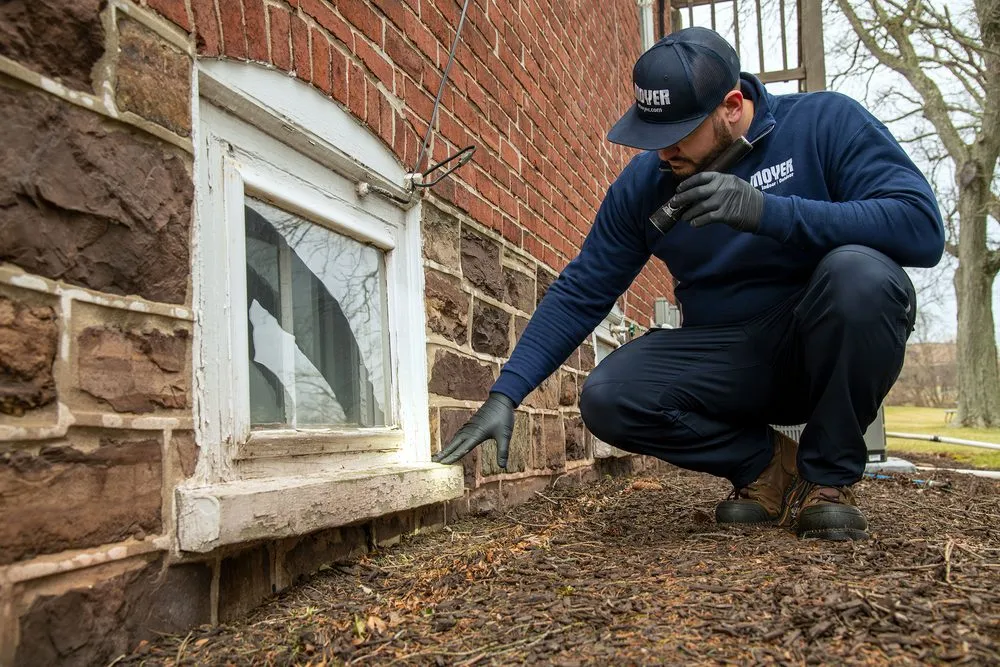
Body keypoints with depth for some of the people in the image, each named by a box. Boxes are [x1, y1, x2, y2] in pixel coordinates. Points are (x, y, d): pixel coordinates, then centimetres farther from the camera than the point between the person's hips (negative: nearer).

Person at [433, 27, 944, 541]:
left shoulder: (825, 121, -10)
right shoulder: (643, 182, -2)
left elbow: (922, 227, -21)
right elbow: (579, 293, -1)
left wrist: (768, 210, -32)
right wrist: (505, 394, -9)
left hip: (831, 352, -2)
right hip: (728, 365, 3)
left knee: (858, 272, -33)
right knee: (606, 398, -22)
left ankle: (830, 477, -10)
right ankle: (769, 466, 2)